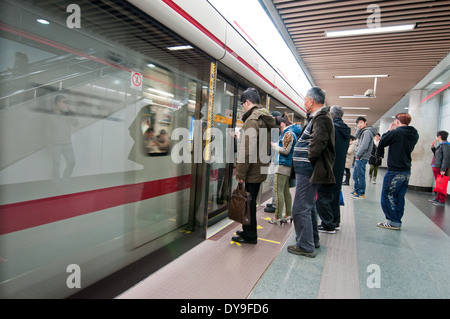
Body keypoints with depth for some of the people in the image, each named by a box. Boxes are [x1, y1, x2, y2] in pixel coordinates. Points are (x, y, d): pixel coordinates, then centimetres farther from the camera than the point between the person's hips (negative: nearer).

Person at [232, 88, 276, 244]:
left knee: (249, 202, 2)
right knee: (250, 201, 18)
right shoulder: (265, 119, 15)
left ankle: (250, 235, 15)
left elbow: (247, 150, -22)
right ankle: (248, 231, 31)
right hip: (260, 169, 9)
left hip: (252, 171, -9)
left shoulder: (252, 120, -16)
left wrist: (240, 173, -17)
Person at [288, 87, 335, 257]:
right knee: (309, 207, 20)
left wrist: (310, 157, -18)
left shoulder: (321, 118, -16)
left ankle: (305, 246, 8)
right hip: (308, 170, 11)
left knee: (300, 209, -4)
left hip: (307, 171, -11)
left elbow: (318, 141, -31)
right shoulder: (319, 117, 18)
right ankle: (313, 240, 34)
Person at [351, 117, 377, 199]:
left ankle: (361, 194, 3)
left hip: (362, 158, -10)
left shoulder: (367, 132, -13)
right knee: (355, 176, 15)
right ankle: (356, 191, 25)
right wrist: (359, 128, 6)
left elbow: (364, 146, -19)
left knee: (360, 176, -4)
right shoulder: (363, 131, 17)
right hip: (359, 158, 10)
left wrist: (358, 156, -14)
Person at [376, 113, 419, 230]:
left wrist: (389, 131, 9)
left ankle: (393, 221, 3)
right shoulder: (415, 135, 8)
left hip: (395, 171, -8)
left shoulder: (396, 132, -15)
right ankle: (397, 221, 19)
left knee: (387, 197, 1)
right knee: (399, 197, 13)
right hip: (407, 171, 8)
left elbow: (381, 143, -4)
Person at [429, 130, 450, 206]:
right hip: (436, 168, 10)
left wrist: (443, 169, -24)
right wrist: (433, 147, 14)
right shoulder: (440, 145, 16)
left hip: (440, 169, -10)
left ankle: (442, 201, 0)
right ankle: (437, 198, 25)